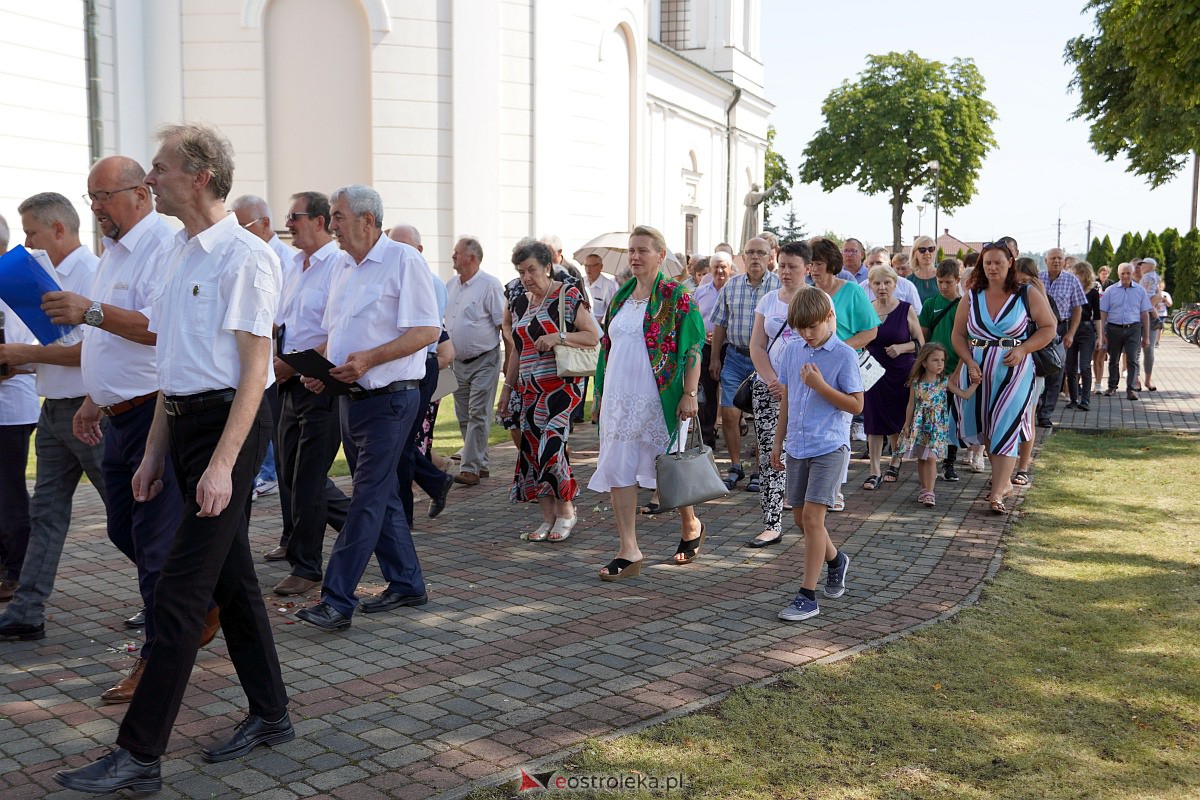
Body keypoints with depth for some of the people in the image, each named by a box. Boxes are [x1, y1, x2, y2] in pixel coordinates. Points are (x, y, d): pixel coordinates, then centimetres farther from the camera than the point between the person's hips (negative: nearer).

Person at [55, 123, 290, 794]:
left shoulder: (244, 257, -13)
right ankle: (271, 715, 27)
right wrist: (155, 452, 17)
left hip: (230, 423, -9)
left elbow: (255, 368, -16)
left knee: (181, 593, -6)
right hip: (185, 421, 9)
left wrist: (221, 464, -21)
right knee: (231, 574, 14)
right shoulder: (175, 255, 14)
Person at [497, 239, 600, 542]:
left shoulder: (568, 295, -4)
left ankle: (566, 511, 3)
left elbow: (593, 336, -8)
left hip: (561, 385, -7)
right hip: (531, 388, 7)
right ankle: (548, 519, 11)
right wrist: (508, 385, 19)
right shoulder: (522, 303, 15)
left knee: (552, 446, -17)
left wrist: (558, 337, -20)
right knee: (532, 449, 2)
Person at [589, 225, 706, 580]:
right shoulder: (620, 298, 12)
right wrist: (601, 394, 16)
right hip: (619, 400, 6)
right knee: (618, 470, 1)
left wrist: (690, 394, -17)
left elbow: (693, 347, -10)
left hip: (659, 400, -6)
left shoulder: (676, 297, -6)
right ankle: (628, 551, 7)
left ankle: (691, 526, 33)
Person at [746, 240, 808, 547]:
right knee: (769, 454, -2)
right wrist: (772, 381, -7)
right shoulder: (768, 300, 12)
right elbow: (757, 346, 8)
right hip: (768, 387, 3)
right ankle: (772, 525, 0)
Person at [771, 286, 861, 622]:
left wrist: (819, 385, -19)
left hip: (829, 446, -6)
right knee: (800, 516, 12)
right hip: (798, 446, 6)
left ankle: (807, 596, -6)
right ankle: (835, 560, 41)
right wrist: (778, 442, 15)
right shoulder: (792, 353, 8)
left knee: (812, 515, -11)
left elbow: (856, 405, -10)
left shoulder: (844, 355, -8)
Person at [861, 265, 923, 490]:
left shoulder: (906, 310, -3)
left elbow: (920, 343, 0)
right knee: (874, 422, -1)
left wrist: (902, 347, -17)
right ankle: (874, 471, 4)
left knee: (897, 421, 7)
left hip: (901, 374, -1)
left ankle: (896, 460, 31)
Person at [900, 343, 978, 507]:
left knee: (931, 457, -11)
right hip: (920, 425, 2)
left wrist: (976, 383, -10)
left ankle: (929, 492, -8)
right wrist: (907, 425, 8)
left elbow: (965, 395, -1)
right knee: (921, 458, 8)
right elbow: (911, 405, 7)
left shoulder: (945, 382, -1)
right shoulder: (916, 383, 0)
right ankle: (924, 488, 23)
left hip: (937, 426, -2)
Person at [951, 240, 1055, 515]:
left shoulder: (1027, 295, -1)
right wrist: (970, 363, -8)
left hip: (1014, 371, -4)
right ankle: (1004, 481, 28)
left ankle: (997, 494, -14)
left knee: (1005, 428, -11)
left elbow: (1049, 328, 2)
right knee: (985, 428, 10)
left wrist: (1023, 350, -13)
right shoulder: (972, 297, 6)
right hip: (977, 371, 4)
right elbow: (958, 335, 8)